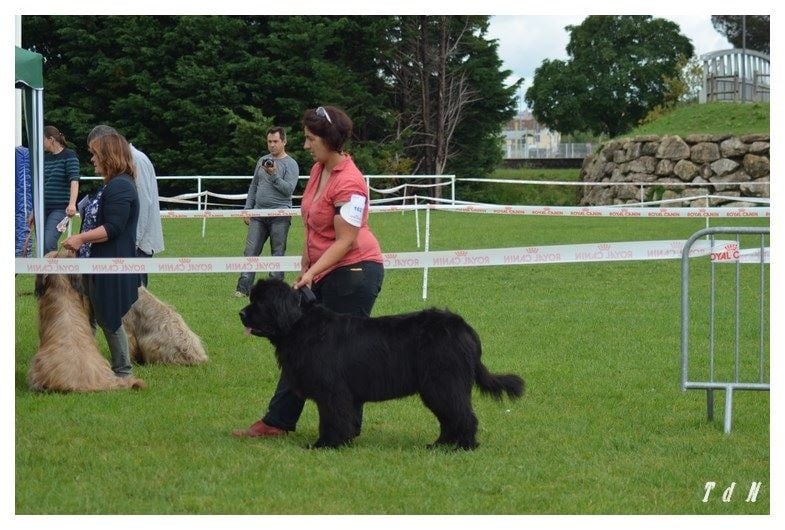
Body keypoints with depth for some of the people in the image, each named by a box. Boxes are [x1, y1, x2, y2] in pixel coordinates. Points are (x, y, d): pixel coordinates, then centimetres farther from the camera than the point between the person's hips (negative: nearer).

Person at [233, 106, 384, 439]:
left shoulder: (348, 183, -20)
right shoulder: (318, 170, 8)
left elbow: (345, 241, -20)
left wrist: (312, 272, -24)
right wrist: (306, 267, 19)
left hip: (354, 271, -10)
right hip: (323, 272, 10)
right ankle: (277, 421, 13)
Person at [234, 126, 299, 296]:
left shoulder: (290, 164, -1)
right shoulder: (262, 161, 16)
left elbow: (288, 189, -11)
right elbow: (253, 187, 20)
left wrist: (274, 175, -21)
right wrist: (247, 209, 14)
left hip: (279, 216, -5)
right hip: (258, 213, 5)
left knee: (277, 253, -1)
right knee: (251, 250, -2)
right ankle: (243, 287, -5)